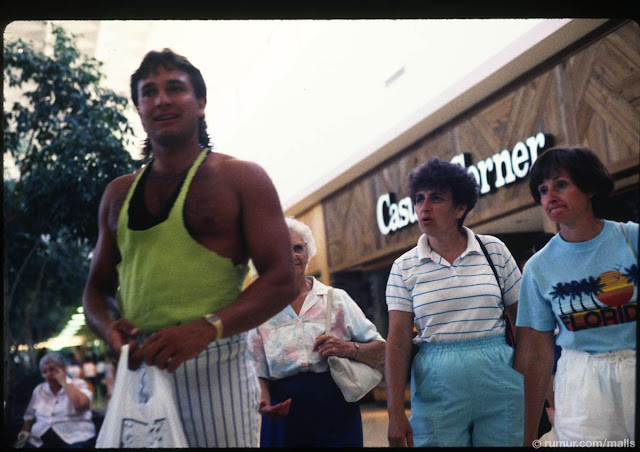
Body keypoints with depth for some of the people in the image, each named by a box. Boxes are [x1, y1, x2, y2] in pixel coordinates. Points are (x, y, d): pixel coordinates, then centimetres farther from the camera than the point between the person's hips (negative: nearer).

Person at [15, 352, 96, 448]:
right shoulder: (39, 390, 18)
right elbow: (29, 417, 22)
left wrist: (64, 382, -6)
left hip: (74, 439, -4)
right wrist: (24, 433, 2)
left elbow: (82, 404, -16)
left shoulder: (78, 384, 5)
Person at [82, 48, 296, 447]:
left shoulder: (242, 178, 1)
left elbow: (282, 280, -6)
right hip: (136, 370, 4)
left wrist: (206, 328, -20)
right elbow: (97, 287, 20)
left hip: (216, 369, -4)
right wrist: (109, 328, -3)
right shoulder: (118, 194, 14)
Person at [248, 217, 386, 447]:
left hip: (337, 418, -1)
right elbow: (259, 373, 3)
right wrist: (264, 404, -16)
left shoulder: (337, 299, 3)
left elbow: (379, 350, 3)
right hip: (285, 420, 1)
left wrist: (347, 348, -16)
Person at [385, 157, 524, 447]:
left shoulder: (494, 251, 1)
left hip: (499, 379, 1)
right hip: (436, 390, 0)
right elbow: (398, 342, -3)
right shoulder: (404, 268, 0)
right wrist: (396, 415, -7)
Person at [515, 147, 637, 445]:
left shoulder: (631, 238, -5)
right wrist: (527, 435, 2)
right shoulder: (538, 268, -2)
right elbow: (536, 355, 1)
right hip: (580, 383, 0)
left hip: (632, 374, 0)